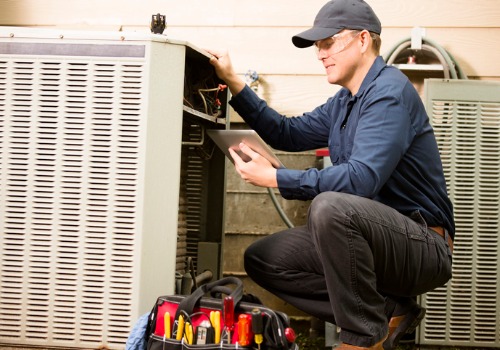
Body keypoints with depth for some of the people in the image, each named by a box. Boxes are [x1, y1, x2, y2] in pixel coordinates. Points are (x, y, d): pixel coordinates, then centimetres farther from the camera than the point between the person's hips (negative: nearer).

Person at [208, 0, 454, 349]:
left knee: (329, 206, -36)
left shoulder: (390, 91, -16)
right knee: (261, 259, 4)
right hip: (378, 239, 10)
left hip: (423, 245, -10)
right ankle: (388, 311, 2)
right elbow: (289, 133, 20)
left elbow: (362, 178, -28)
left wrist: (275, 177, -25)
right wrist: (233, 82, 14)